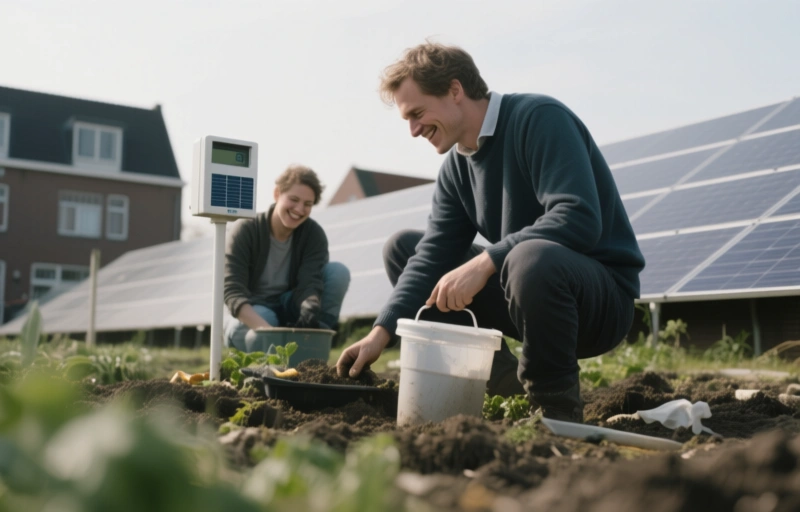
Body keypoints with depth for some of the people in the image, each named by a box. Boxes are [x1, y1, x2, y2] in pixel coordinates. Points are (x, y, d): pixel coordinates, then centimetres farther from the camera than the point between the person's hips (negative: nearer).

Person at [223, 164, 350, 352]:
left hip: (289, 307, 3)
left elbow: (309, 282, -22)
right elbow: (232, 291, -28)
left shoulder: (314, 234, -10)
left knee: (338, 271, -19)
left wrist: (310, 310, -49)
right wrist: (267, 329, -47)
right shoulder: (245, 230, -18)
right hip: (251, 311, -3)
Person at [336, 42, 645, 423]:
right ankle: (503, 382, 0)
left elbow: (580, 218, -30)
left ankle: (557, 405, -14)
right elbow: (433, 256, 0)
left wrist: (484, 262, -33)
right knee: (401, 247, 8)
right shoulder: (456, 167, 7)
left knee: (532, 259, -42)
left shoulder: (540, 119, -16)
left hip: (603, 296, -8)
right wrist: (381, 332, -12)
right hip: (524, 286, 8)